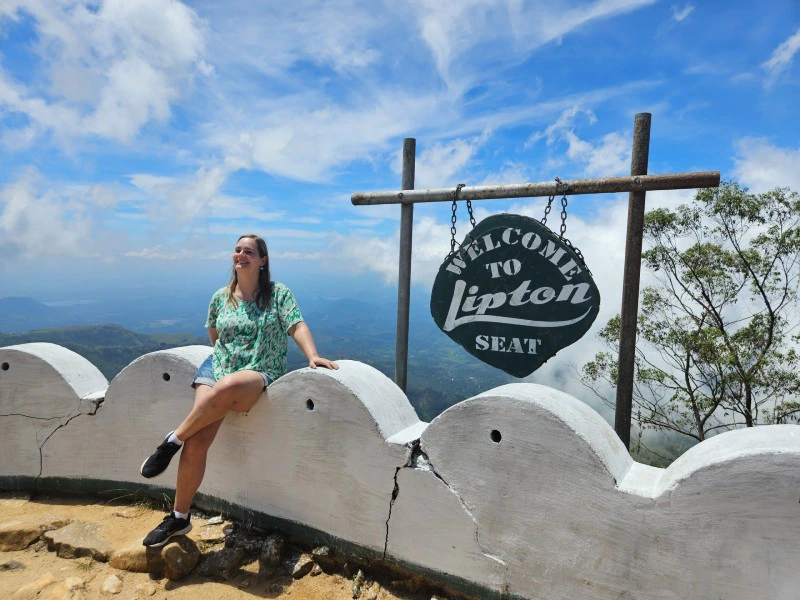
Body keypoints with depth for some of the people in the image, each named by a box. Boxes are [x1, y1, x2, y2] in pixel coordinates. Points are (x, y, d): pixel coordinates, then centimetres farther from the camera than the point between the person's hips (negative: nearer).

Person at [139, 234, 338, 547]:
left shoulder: (278, 293, 3)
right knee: (196, 443, -16)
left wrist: (313, 356, -24)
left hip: (259, 373, -3)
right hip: (217, 366, 3)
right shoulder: (221, 297, 12)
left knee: (225, 387, -40)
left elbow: (297, 325, -9)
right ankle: (179, 518, 1)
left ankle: (173, 440, -15)